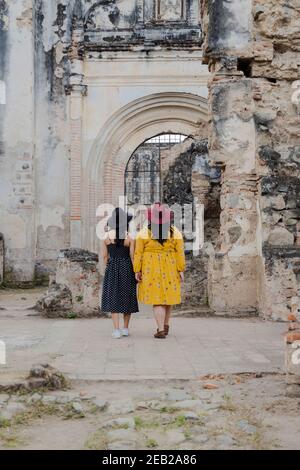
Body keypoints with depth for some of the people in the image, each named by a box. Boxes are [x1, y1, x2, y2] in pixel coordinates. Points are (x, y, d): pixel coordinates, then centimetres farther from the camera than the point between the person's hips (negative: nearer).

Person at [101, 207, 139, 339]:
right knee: (127, 298, 12)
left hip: (112, 269, 0)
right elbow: (132, 257, -8)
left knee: (113, 298, 4)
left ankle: (117, 330, -6)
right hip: (127, 269, 0)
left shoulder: (106, 236, -5)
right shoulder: (130, 238, -9)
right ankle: (126, 328, 21)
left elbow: (104, 256, 0)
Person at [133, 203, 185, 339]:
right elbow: (180, 253, -4)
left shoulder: (144, 233, -6)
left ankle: (161, 330, -7)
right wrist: (181, 270, 1)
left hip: (151, 269, -2)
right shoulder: (175, 232, -2)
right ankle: (166, 326, 28)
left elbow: (138, 253, -7)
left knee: (157, 298, -1)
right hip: (170, 269, 2)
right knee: (167, 295, 17)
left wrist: (137, 271, -2)